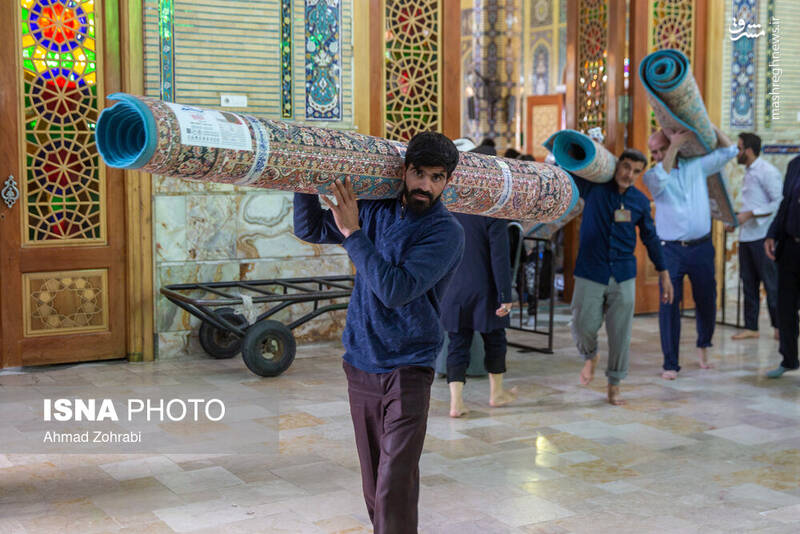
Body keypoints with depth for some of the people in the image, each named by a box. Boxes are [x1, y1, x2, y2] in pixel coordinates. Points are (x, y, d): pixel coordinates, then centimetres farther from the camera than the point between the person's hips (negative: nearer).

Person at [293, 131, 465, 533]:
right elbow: (309, 229, 16)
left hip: (407, 370, -5)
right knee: (373, 484, 13)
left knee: (396, 487, -11)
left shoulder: (445, 232, -12)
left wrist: (352, 232, -23)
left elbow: (396, 289, -24)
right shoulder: (376, 210, 5)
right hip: (360, 364, 5)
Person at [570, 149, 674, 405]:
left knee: (620, 333, 3)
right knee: (583, 327, -4)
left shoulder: (640, 201, 5)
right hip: (590, 273, -2)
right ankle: (590, 357, 30)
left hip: (623, 276, 2)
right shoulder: (593, 187, -3)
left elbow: (650, 237, 15)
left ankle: (614, 384, 19)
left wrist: (663, 273, 18)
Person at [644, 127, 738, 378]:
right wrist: (675, 147, -22)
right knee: (669, 304, -7)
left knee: (706, 301, 11)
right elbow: (660, 180, -22)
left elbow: (728, 151, 6)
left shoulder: (696, 165, 8)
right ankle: (670, 364, -1)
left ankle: (703, 345, 39)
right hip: (670, 249, -2)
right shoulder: (652, 175, 1)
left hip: (701, 247, 2)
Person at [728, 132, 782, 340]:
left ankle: (780, 326, 7)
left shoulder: (767, 171, -11)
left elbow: (780, 202, -17)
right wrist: (736, 221, 14)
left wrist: (750, 214, -19)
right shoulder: (748, 173, 16)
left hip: (763, 237, -9)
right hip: (746, 236, 9)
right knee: (749, 283, 10)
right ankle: (751, 327, 16)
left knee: (771, 283, -2)